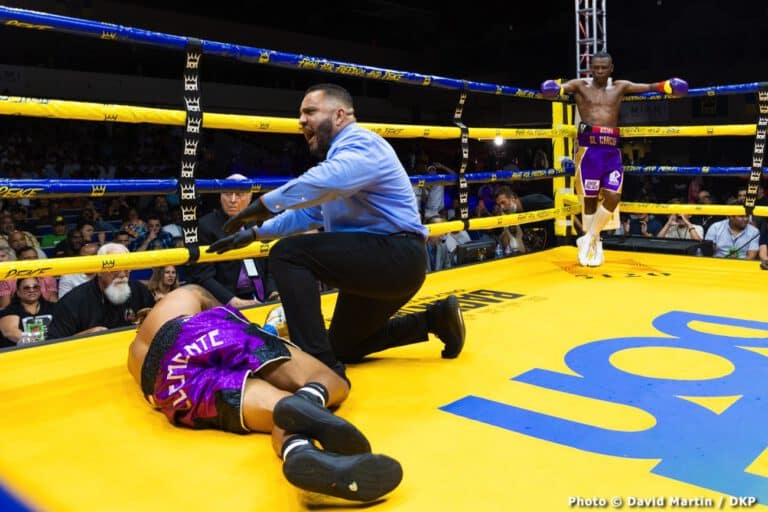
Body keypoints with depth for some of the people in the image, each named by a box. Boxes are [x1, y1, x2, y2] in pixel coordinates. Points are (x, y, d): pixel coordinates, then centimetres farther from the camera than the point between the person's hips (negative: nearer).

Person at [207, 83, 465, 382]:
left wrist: (264, 204, -27)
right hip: (374, 260, 11)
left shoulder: (361, 145, -14)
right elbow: (307, 213, 24)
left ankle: (323, 367, -25)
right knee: (344, 347, 23)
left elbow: (324, 183, -36)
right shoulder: (339, 156, 18)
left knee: (288, 254, -23)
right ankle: (435, 319, 25)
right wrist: (254, 233, 19)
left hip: (397, 257, -11)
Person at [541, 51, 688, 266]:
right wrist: (553, 88, -34)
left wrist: (668, 86, -12)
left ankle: (588, 239, 8)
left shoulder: (620, 86, 15)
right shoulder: (580, 85, 7)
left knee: (613, 196, -8)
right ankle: (594, 244, 14)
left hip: (612, 149, 3)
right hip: (589, 146, -3)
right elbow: (562, 87, -10)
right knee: (590, 198, 0)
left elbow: (648, 87, 7)